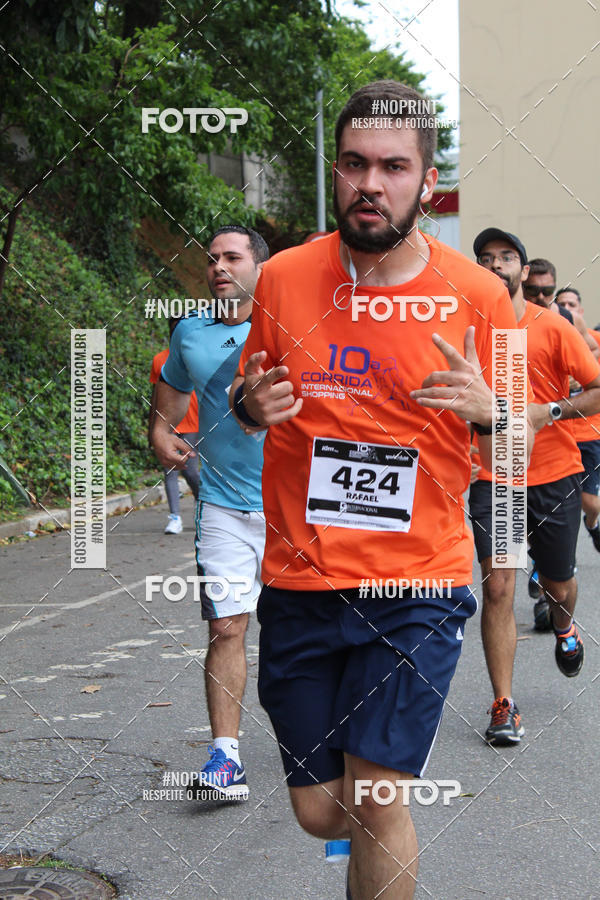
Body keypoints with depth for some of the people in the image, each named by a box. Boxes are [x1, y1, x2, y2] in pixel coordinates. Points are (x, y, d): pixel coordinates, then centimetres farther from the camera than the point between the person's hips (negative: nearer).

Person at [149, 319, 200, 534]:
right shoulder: (159, 360, 10)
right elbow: (156, 395, 15)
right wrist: (151, 426, 14)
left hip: (191, 425, -3)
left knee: (189, 470, -7)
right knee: (170, 471, -2)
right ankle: (175, 518, -1)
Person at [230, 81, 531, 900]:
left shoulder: (477, 294, -4)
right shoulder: (284, 278, 0)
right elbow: (248, 398, 15)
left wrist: (484, 409, -17)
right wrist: (251, 404, -9)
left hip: (419, 585, -2)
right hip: (299, 584, 2)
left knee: (375, 801, -9)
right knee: (320, 813, 9)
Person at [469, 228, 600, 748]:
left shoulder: (552, 327, -4)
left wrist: (549, 411, -18)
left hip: (554, 476, 0)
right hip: (491, 476, 1)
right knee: (497, 588, -9)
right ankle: (504, 707, -2)